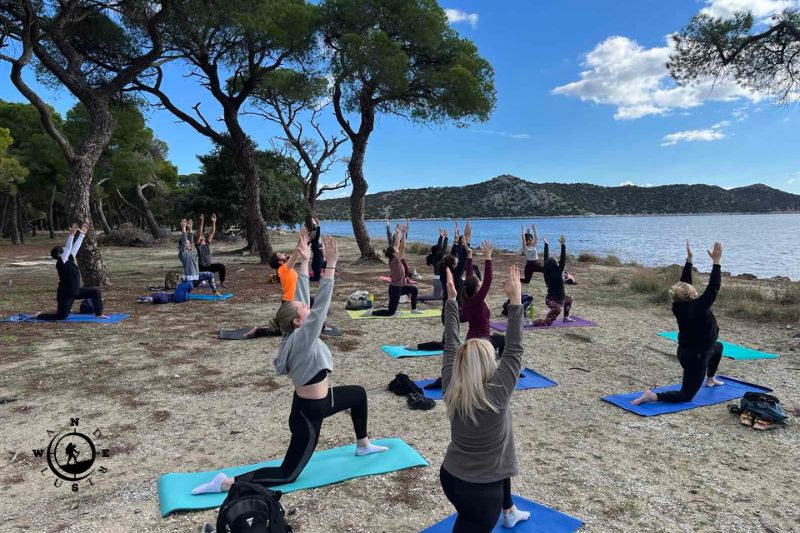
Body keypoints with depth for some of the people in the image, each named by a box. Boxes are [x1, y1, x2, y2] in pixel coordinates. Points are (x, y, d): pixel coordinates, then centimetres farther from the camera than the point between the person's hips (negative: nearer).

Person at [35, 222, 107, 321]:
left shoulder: (69, 260, 4)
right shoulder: (61, 263, -18)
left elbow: (75, 246, 7)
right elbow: (68, 248, -29)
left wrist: (82, 233, 10)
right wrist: (72, 234, -34)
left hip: (75, 291, 9)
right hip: (65, 294, -9)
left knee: (96, 292, 3)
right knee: (61, 316, -4)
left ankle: (99, 314, 8)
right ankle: (39, 315, 18)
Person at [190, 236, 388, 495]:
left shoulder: (296, 333, -5)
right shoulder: (302, 338, -26)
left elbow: (302, 295, -1)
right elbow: (322, 302, -33)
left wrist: (305, 262, 0)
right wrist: (331, 264, -33)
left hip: (318, 401, 10)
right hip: (308, 413, -10)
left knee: (359, 394, 25)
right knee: (287, 474, 1)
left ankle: (363, 446, 40)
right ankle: (226, 483, 0)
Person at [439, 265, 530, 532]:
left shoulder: (450, 389, -13)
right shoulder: (497, 394, -26)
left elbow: (450, 344, -7)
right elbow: (514, 350, -22)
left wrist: (451, 298, -6)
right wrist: (515, 300, -22)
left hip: (450, 478, 7)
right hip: (480, 492, -7)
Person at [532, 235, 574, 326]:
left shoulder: (547, 273, -5)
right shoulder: (558, 274, -21)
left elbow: (546, 259, 3)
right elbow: (563, 260, -27)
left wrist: (546, 244, 6)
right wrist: (563, 245, -31)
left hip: (549, 299, 9)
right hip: (557, 302, -9)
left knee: (569, 298, 32)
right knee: (547, 322, -9)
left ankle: (566, 317, 37)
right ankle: (531, 322, -20)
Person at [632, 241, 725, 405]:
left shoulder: (678, 306, -8)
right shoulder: (698, 308, -27)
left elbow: (685, 281, 0)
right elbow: (714, 287, -25)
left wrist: (689, 259, 0)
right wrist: (716, 262, -25)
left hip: (686, 351, 9)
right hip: (696, 357, -9)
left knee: (718, 347, 38)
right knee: (686, 396, -2)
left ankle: (710, 379, 51)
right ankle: (653, 396, -21)